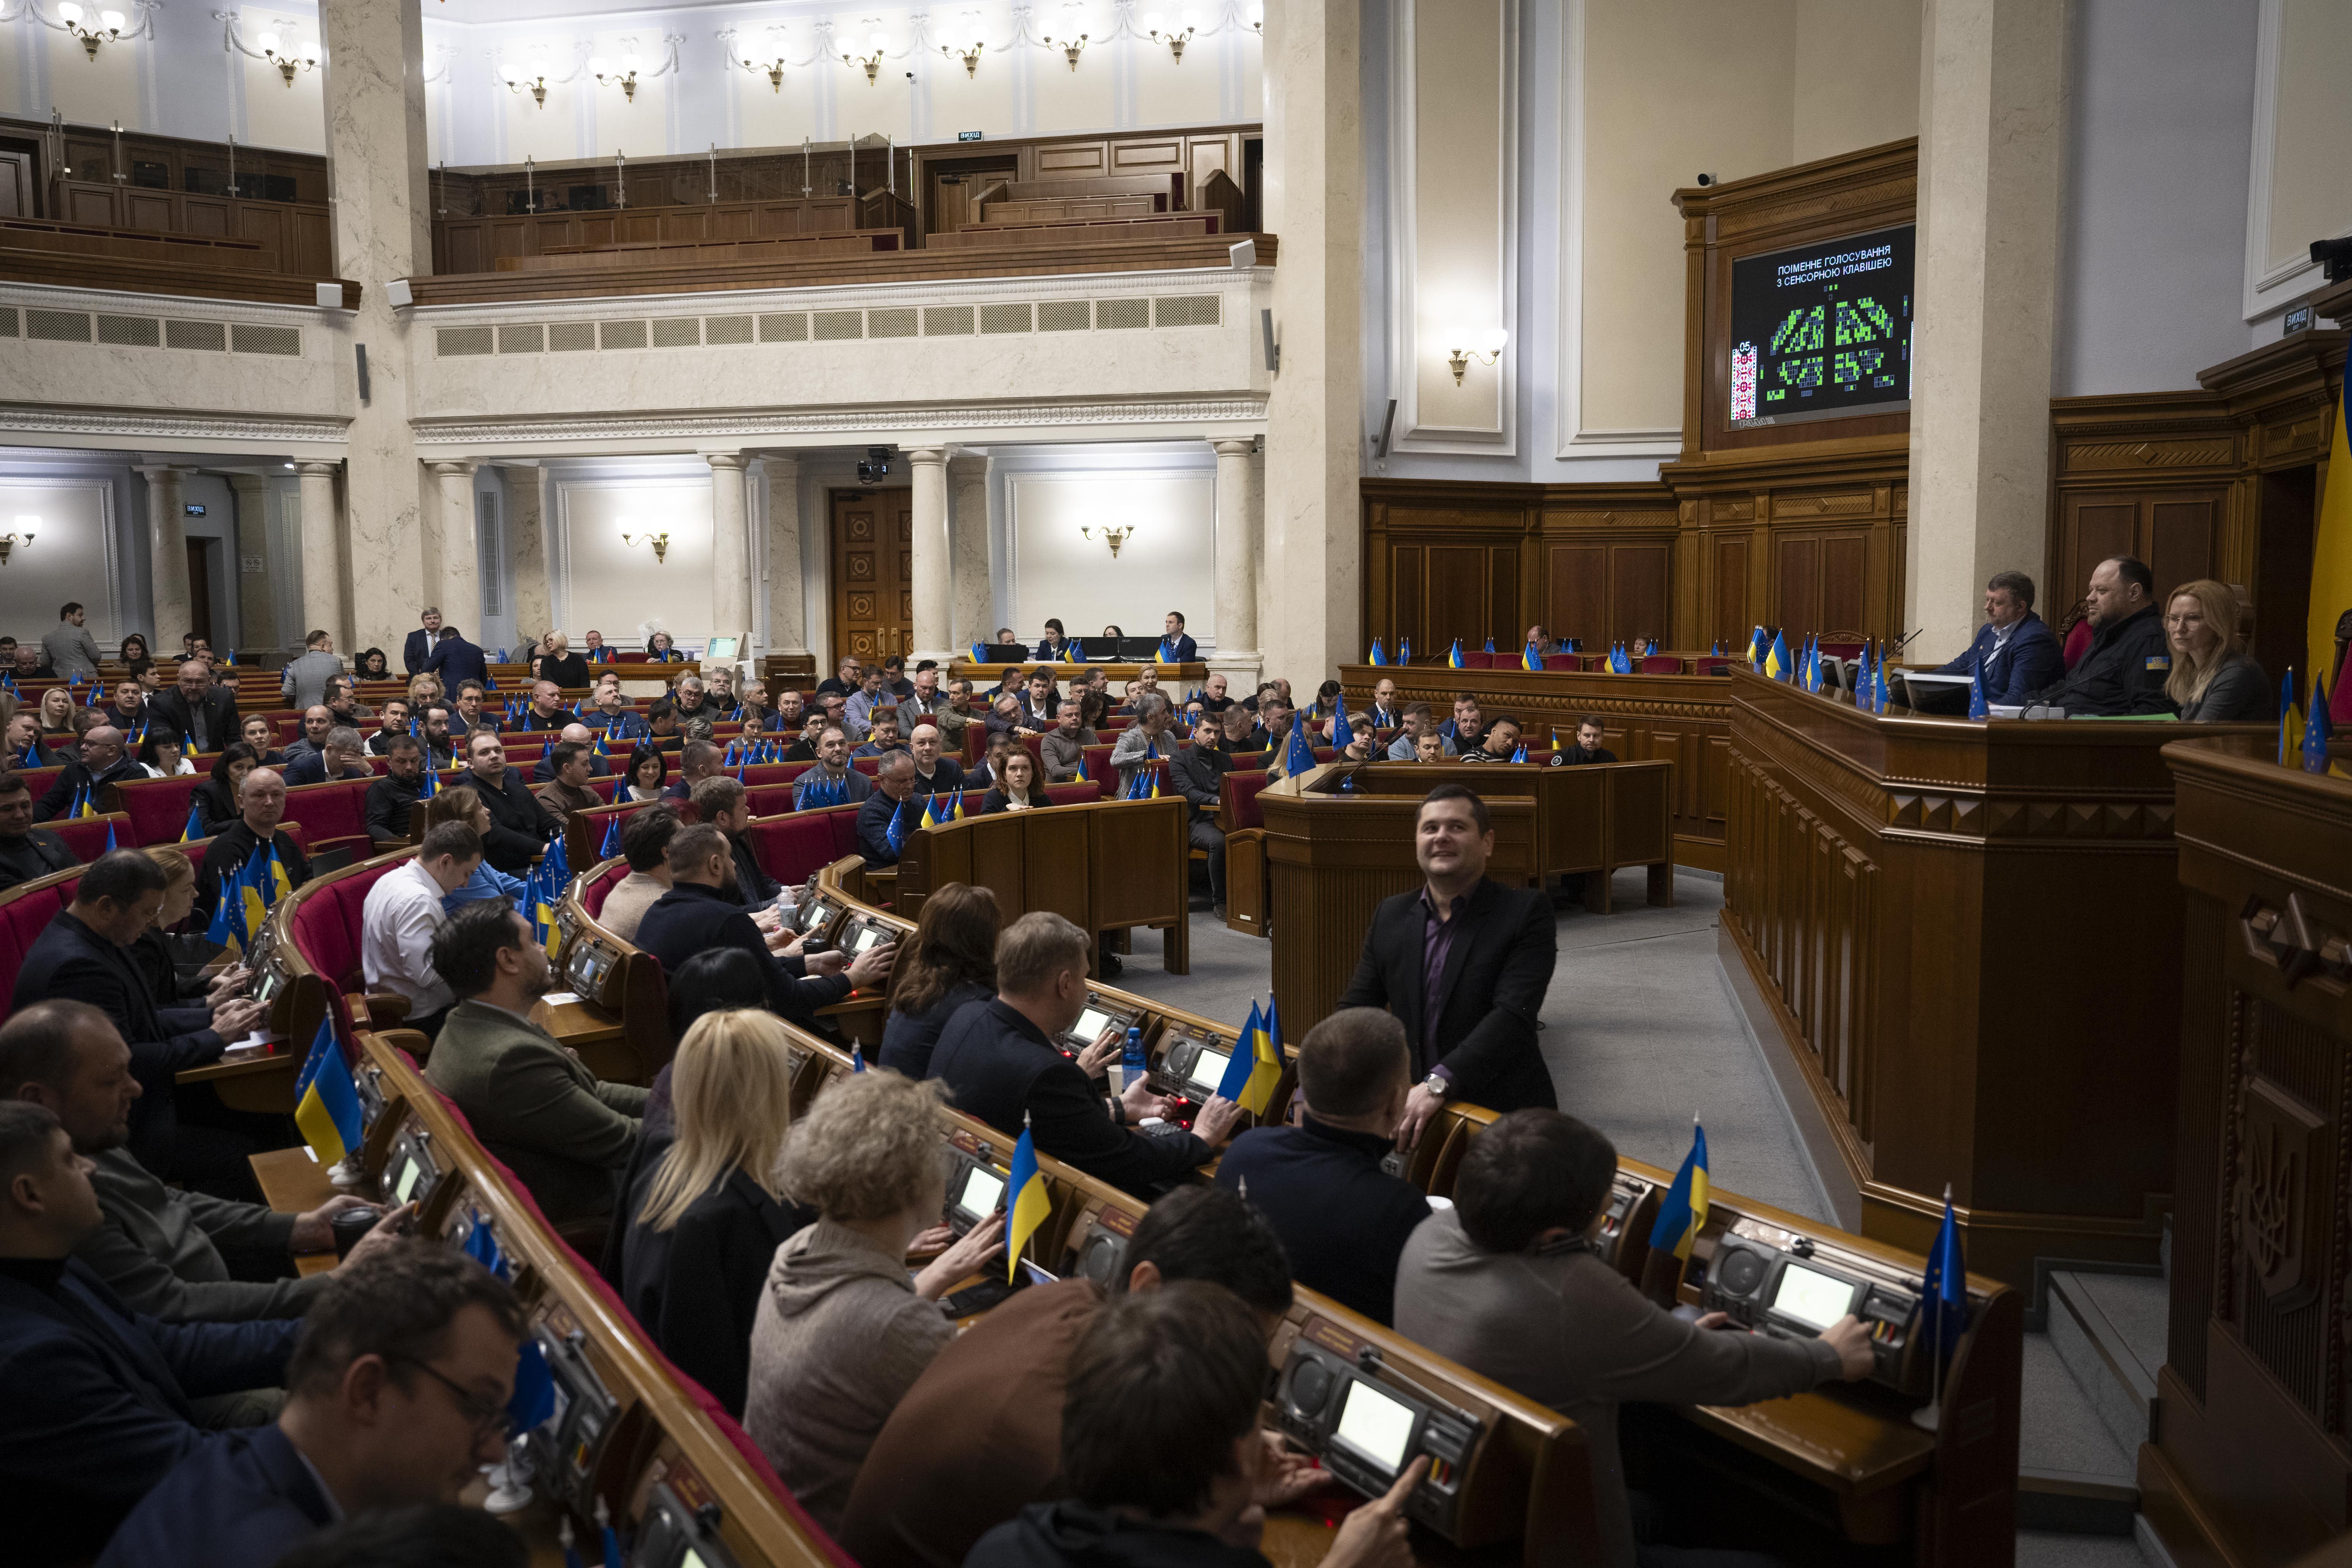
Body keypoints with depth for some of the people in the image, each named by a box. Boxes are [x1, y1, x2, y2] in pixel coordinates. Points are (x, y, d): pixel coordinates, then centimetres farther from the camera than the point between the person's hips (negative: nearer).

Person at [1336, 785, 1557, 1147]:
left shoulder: (1527, 911, -4)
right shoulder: (1390, 916, 11)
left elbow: (1514, 1015, -16)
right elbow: (1356, 1009, 9)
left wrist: (1438, 1084, -28)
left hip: (1503, 1117, -4)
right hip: (1412, 1113, 4)